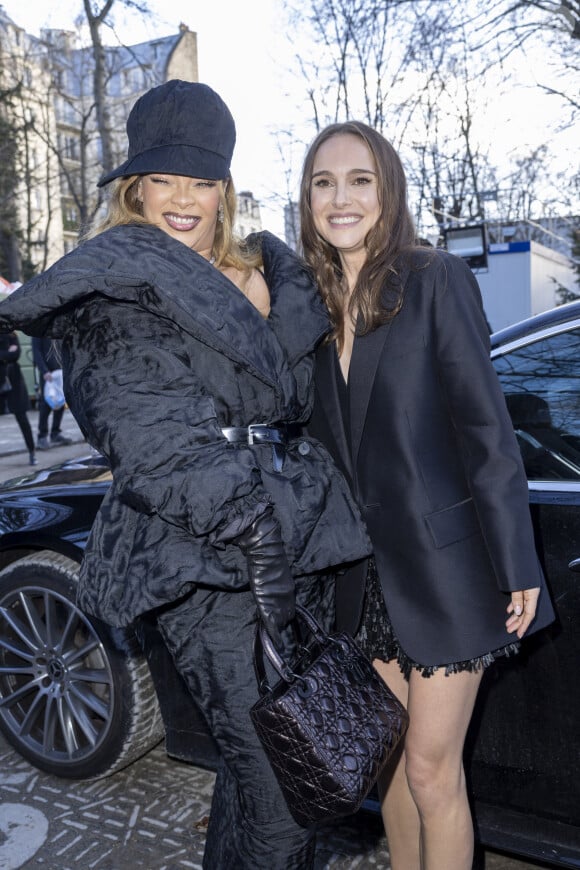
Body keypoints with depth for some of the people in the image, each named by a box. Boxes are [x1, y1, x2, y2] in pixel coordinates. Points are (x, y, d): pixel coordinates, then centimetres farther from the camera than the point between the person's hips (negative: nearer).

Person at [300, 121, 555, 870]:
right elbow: (323, 439, 8)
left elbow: (486, 428, -12)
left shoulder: (436, 280, -10)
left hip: (444, 564, -5)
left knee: (432, 770, 4)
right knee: (391, 757, 19)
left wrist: (517, 565, -14)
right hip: (368, 568, 6)